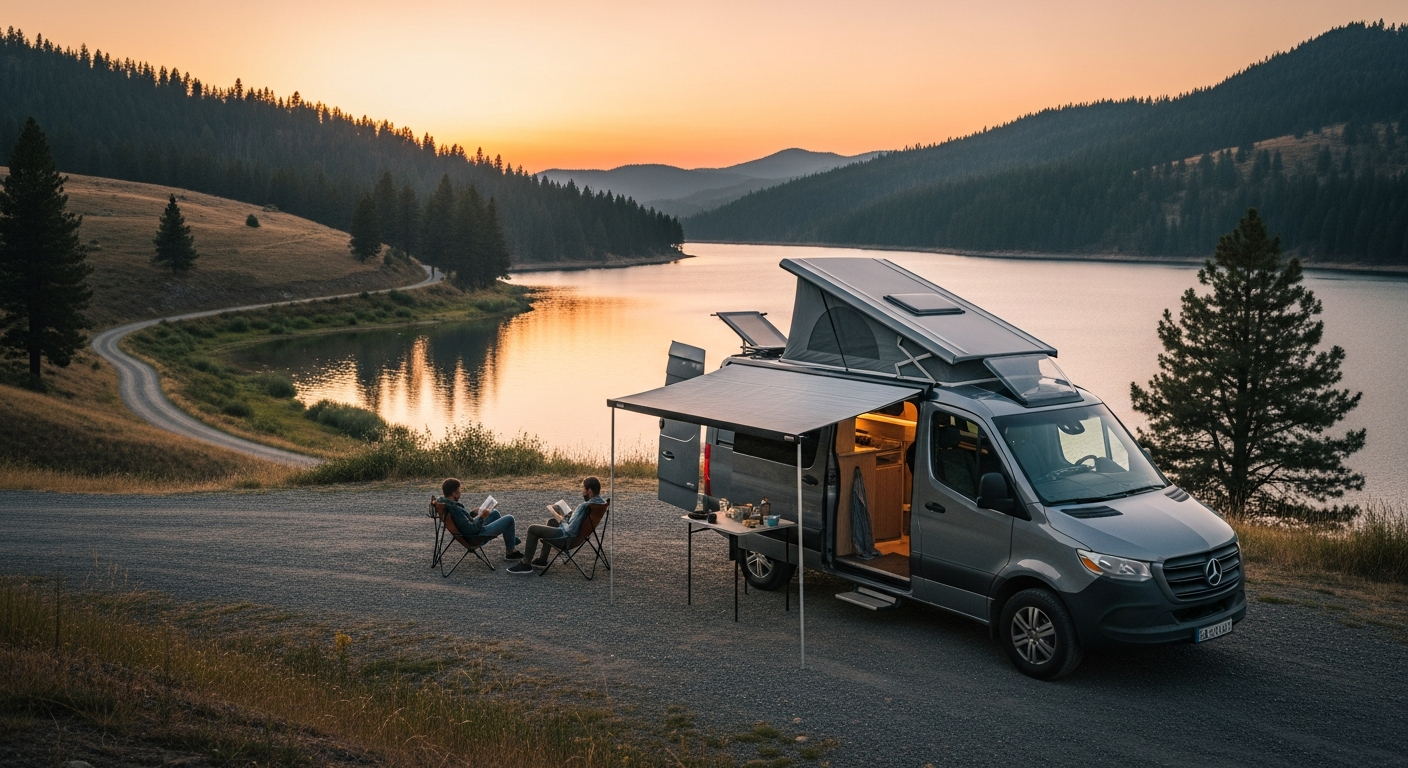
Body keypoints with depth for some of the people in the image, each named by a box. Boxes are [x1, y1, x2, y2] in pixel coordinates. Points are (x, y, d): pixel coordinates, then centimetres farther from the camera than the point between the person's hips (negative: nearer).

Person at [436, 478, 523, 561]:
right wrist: (481, 518, -20)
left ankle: (513, 540, 43)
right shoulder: (454, 509, -35)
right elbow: (471, 530, -31)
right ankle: (510, 552, 14)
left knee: (495, 513, 28)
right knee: (509, 519, -2)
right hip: (476, 536, -10)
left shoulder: (443, 502, -5)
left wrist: (473, 513, 6)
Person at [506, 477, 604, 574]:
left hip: (568, 537, -9)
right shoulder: (601, 502, -5)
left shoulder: (584, 506, -32)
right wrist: (570, 516, -1)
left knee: (532, 529, 5)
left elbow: (570, 530, -28)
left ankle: (525, 564, 14)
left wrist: (564, 520, -9)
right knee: (552, 522, 34)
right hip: (581, 532, 9)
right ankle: (542, 559, 37)